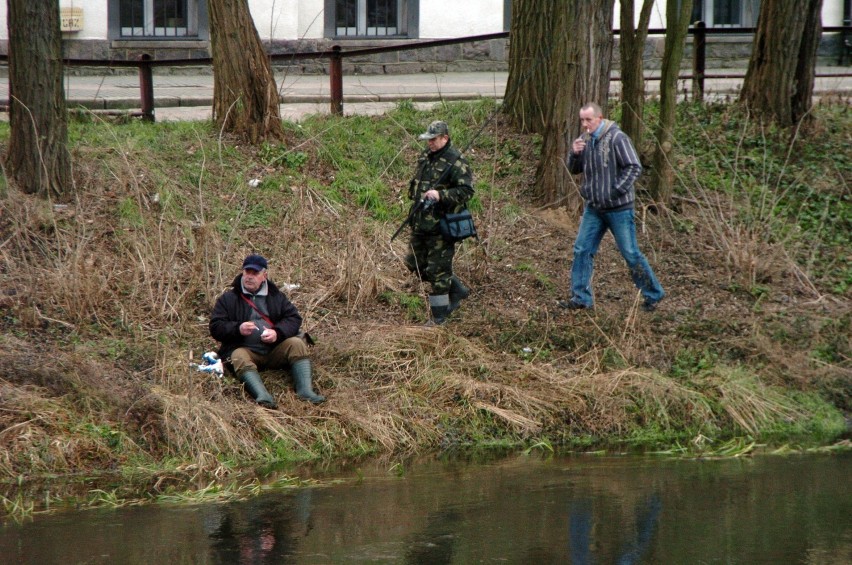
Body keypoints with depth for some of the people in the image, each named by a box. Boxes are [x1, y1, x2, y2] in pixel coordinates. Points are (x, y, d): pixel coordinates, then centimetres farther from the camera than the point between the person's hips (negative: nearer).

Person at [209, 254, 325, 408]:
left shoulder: (276, 296, 16)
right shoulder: (228, 298, 9)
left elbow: (294, 319, 8)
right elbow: (216, 327, 1)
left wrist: (278, 333, -12)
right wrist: (238, 329, -18)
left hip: (274, 351, 3)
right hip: (244, 348, -3)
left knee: (296, 343, -21)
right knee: (239, 358, -35)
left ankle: (305, 390, -36)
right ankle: (262, 396, -59)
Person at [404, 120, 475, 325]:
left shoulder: (456, 162, -14)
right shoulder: (425, 156, 11)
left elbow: (466, 191, -19)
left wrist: (440, 195, -28)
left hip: (440, 224, -9)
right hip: (420, 222, 9)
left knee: (438, 269, -4)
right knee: (416, 264, 15)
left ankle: (439, 315, 6)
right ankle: (457, 290, 29)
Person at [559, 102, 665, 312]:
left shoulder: (617, 138, -16)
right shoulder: (585, 139, 6)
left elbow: (634, 167, -18)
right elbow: (574, 169, 14)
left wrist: (616, 191, -20)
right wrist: (574, 153, -7)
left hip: (618, 208, -7)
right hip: (593, 208, 7)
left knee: (630, 253, 0)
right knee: (582, 250, 3)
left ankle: (652, 295, 13)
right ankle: (581, 298, 10)